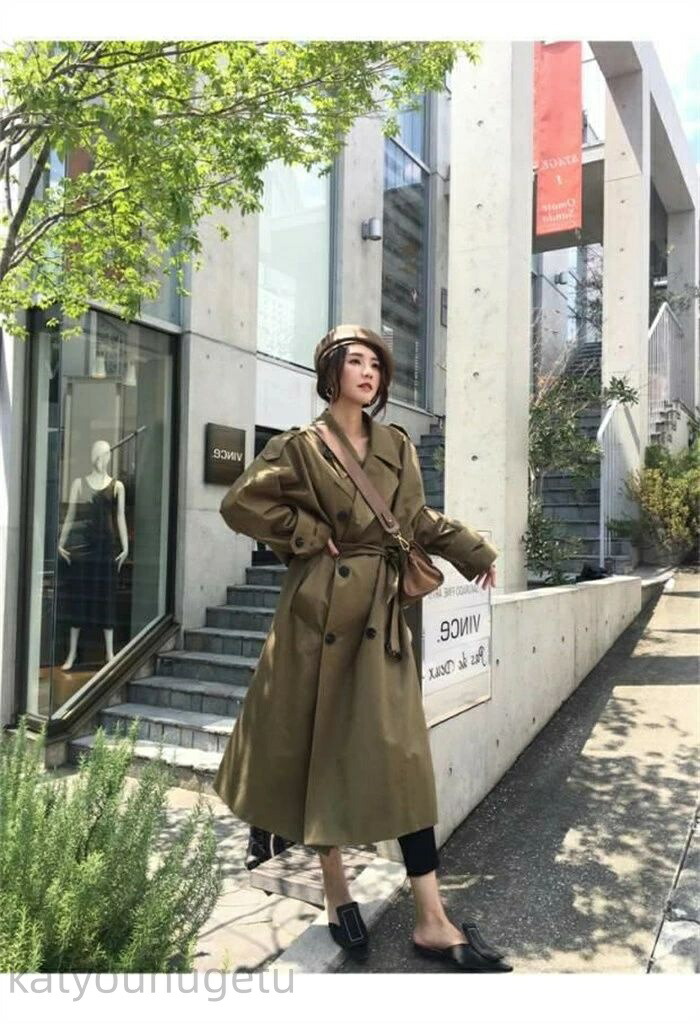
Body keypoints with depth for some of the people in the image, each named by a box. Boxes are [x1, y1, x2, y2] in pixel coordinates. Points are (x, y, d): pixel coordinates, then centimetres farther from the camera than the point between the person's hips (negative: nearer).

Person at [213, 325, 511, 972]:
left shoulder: (397, 446, 11)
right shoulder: (300, 447, -1)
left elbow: (418, 519, 18)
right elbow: (241, 503, -4)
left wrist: (476, 553, 12)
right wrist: (308, 537, -8)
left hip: (380, 611, 3)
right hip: (320, 609, -3)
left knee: (401, 753, 0)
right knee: (320, 746, 8)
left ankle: (432, 922, 7)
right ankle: (337, 888, 29)